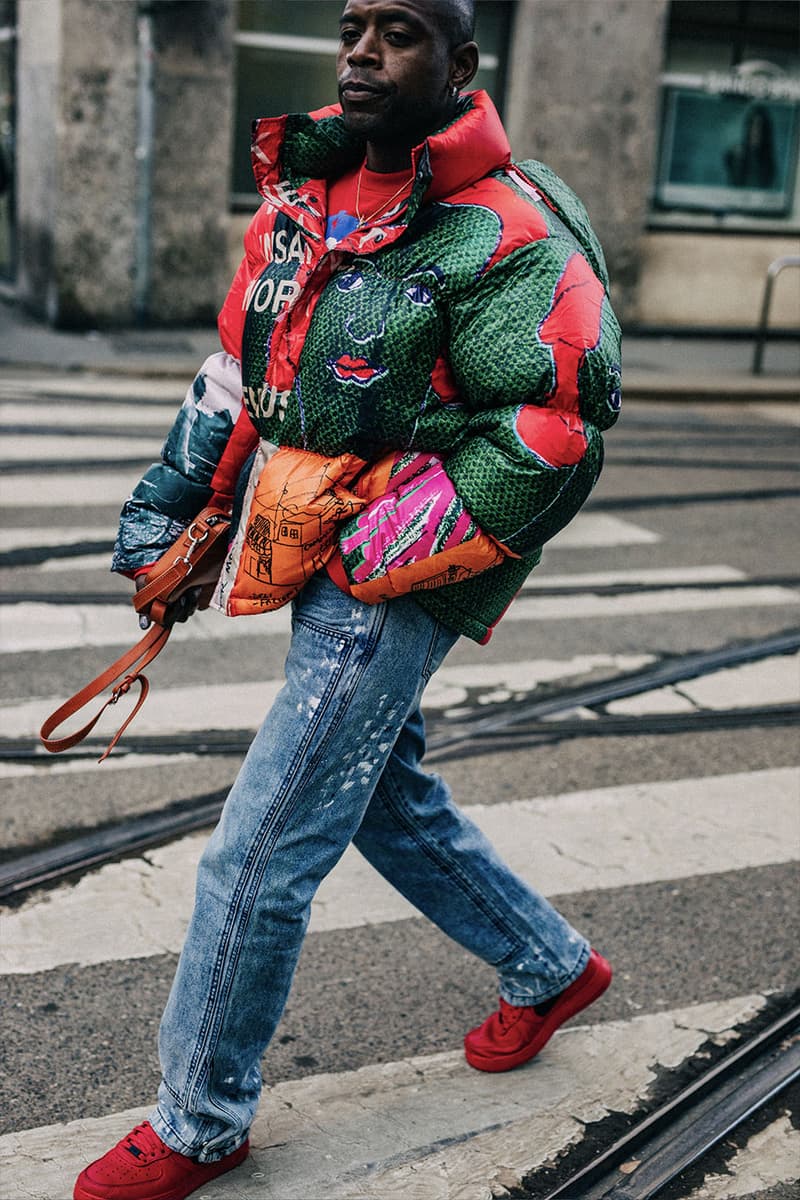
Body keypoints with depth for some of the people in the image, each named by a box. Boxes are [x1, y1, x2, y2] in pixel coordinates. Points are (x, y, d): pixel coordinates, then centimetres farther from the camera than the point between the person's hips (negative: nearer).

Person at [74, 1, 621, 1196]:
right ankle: (551, 966, 44)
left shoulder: (506, 237, -16)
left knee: (259, 854, -4)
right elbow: (240, 366, 17)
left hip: (390, 596, -9)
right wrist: (171, 505, 10)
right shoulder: (307, 193, 9)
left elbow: (554, 437, -22)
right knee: (390, 802, 21)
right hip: (319, 570, 9)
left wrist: (370, 559, -20)